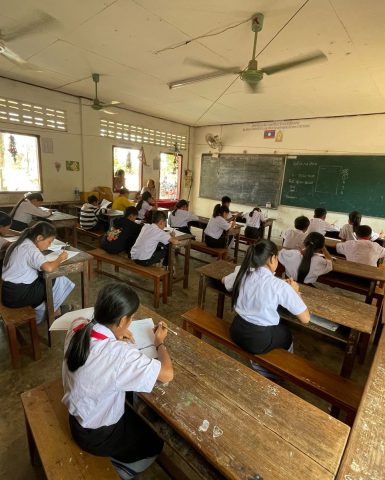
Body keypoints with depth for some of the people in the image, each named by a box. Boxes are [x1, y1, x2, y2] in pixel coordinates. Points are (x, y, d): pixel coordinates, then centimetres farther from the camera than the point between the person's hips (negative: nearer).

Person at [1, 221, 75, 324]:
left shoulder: (21, 244, 6)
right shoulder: (30, 249, -21)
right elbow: (49, 268, -37)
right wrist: (60, 258, -18)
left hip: (10, 291, 9)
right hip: (18, 295, -9)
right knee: (59, 281, -3)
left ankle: (41, 310, 18)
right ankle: (43, 314, 15)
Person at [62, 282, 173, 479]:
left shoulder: (77, 327, -19)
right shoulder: (120, 353, -40)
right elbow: (168, 374, -29)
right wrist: (160, 343, -13)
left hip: (76, 416, 6)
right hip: (98, 436, -6)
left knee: (136, 416, 29)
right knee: (155, 446, 21)